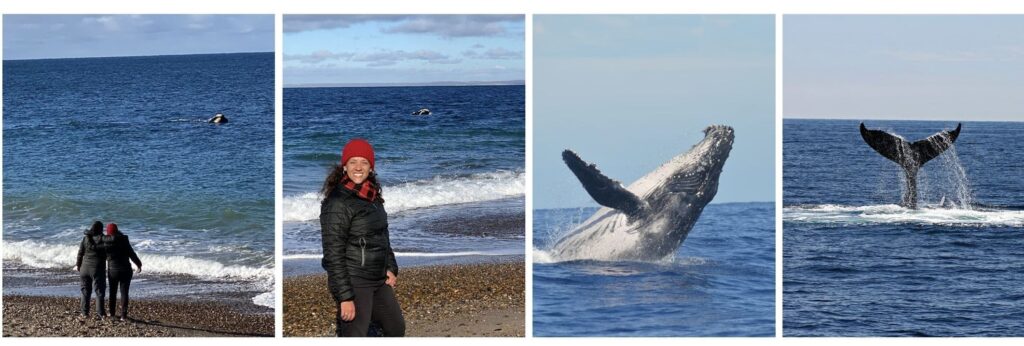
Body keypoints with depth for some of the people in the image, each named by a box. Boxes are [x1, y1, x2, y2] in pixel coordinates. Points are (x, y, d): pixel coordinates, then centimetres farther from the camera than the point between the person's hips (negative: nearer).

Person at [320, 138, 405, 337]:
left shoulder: (373, 196, 7)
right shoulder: (337, 202, -18)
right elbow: (333, 254, -20)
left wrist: (391, 268, 10)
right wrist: (345, 297, -22)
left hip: (379, 281, 9)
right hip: (354, 283, -9)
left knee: (396, 329, 21)